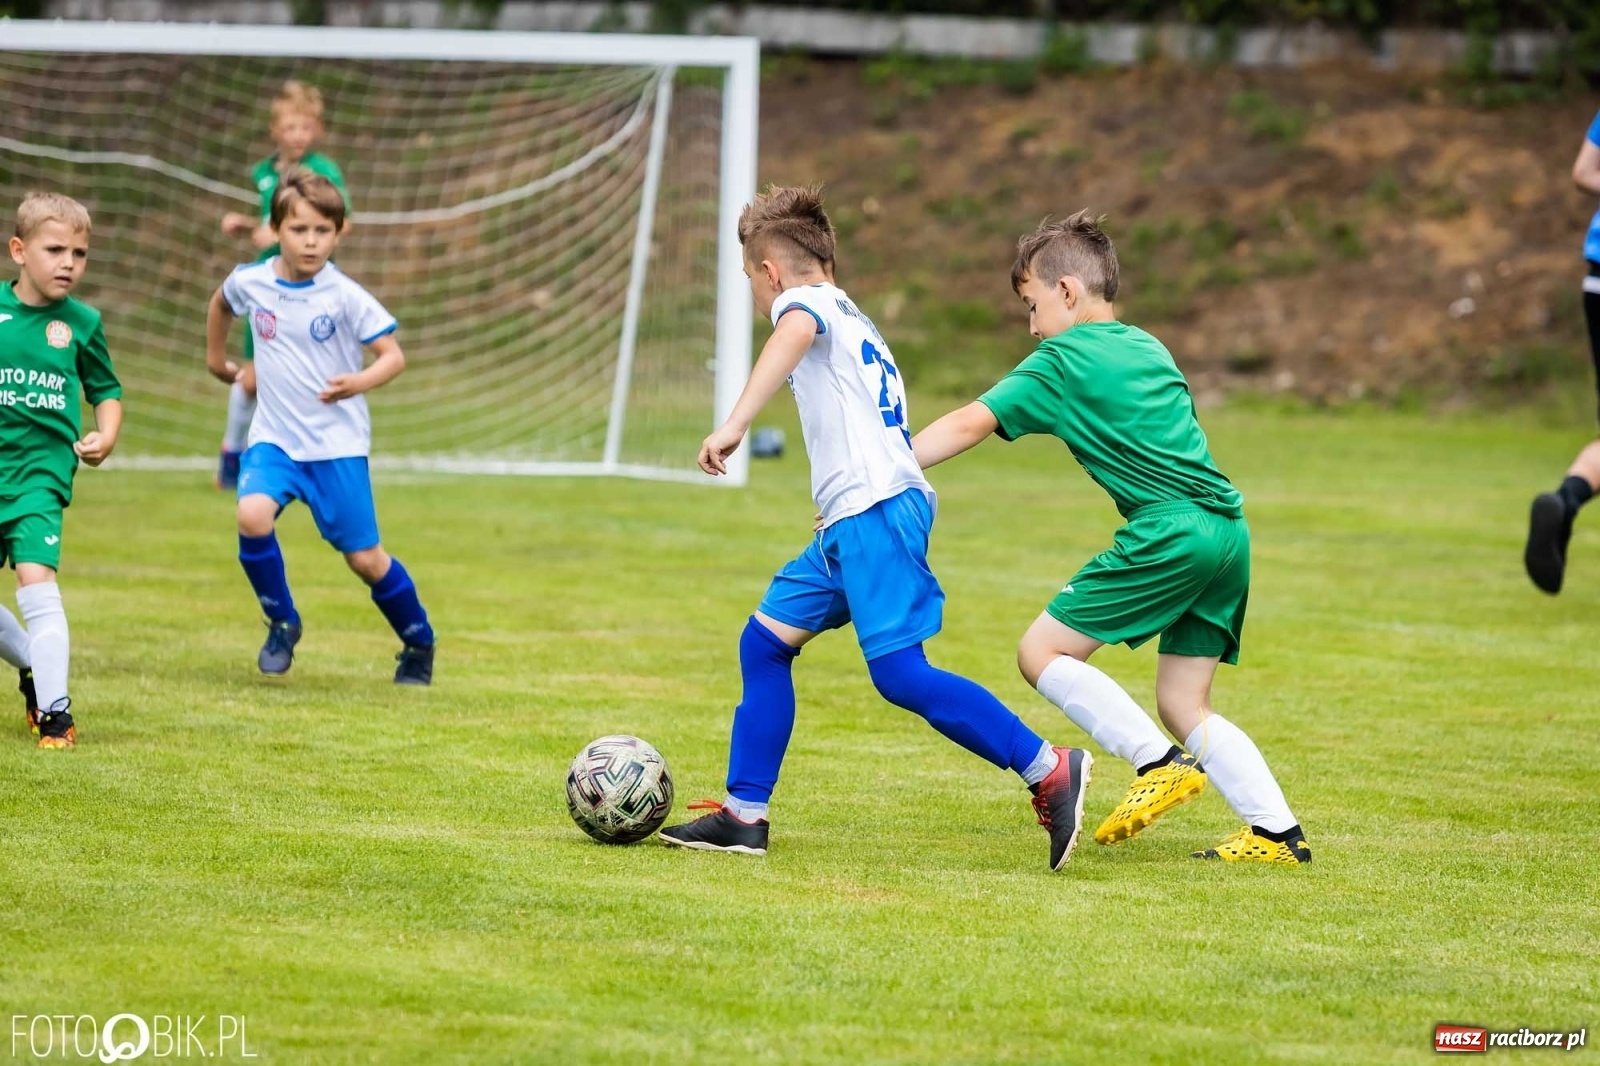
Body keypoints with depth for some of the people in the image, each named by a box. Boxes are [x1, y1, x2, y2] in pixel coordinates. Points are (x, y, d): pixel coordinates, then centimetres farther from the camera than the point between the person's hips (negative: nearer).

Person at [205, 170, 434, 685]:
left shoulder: (345, 296, -13)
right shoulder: (250, 282, -3)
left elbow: (394, 356, -13)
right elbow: (220, 303, 22)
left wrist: (360, 381, -32)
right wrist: (218, 360, 28)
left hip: (337, 443, -2)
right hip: (274, 438, 2)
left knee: (364, 558, 2)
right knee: (252, 516, -26)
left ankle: (418, 641, 27)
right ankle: (281, 623, -3)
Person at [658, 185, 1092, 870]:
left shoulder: (804, 300, 0)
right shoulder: (856, 324, 28)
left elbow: (795, 330, -27)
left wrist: (733, 425, -36)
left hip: (876, 509, -10)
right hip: (850, 526, 10)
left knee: (900, 673, -15)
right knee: (765, 640, 12)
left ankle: (1049, 771, -13)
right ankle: (744, 814, 14)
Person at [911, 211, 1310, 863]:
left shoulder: (1061, 362, 1)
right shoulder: (1150, 349, 23)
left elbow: (970, 424, -4)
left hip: (1169, 533, -8)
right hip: (1229, 531, 8)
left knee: (1042, 652, -1)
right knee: (1183, 705, 12)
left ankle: (1160, 764, -10)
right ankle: (1277, 834, 2)